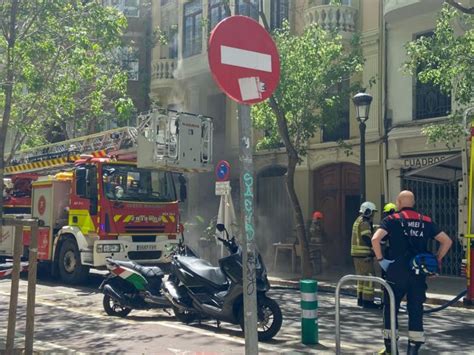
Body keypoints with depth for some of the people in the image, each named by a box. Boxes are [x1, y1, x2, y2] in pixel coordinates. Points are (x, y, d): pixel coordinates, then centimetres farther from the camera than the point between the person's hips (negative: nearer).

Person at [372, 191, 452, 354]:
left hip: (397, 273, -2)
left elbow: (375, 239, -18)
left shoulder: (392, 219, -2)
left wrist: (380, 259, -8)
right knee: (416, 310, 9)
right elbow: (447, 241, 9)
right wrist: (436, 261, 11)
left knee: (391, 308, 11)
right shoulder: (426, 221, 9)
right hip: (419, 274, 3)